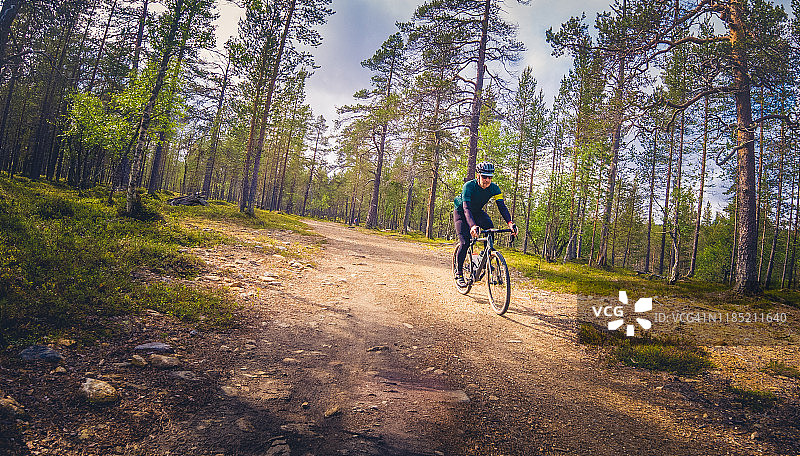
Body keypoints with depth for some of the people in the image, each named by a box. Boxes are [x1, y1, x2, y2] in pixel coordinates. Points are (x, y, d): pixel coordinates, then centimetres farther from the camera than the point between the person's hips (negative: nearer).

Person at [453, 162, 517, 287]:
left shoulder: (494, 188, -21)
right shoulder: (469, 186, -33)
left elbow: (502, 206, -28)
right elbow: (466, 208, -44)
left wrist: (510, 223, -46)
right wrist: (472, 226, -61)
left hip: (477, 211, 4)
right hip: (461, 211, -4)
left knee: (490, 228, -25)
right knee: (465, 242, -19)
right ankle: (458, 273, -4)